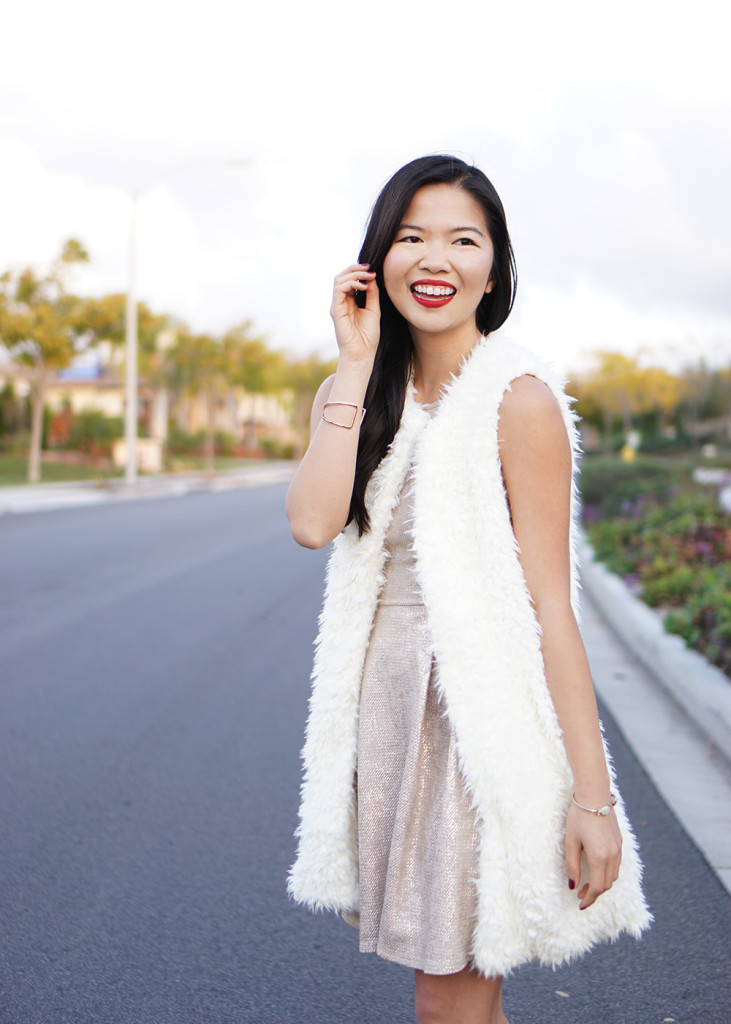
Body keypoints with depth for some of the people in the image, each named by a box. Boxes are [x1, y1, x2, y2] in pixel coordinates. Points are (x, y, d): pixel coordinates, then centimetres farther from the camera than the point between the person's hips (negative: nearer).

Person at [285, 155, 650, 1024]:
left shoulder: (517, 400, -11)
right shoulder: (356, 395, 7)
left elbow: (550, 606, -14)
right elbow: (312, 523, -13)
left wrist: (592, 796, -16)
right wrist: (357, 366, -10)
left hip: (484, 708, -6)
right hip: (387, 706, 6)